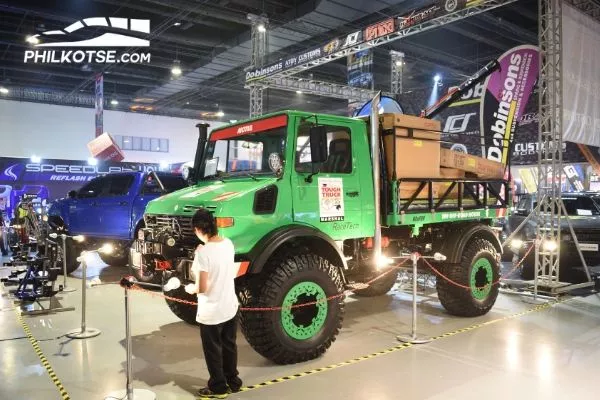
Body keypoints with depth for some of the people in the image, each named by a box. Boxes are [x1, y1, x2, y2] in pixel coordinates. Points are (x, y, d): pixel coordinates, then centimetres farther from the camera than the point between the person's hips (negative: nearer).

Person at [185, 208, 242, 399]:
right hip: (230, 307, 7)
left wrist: (190, 288, -2)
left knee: (213, 351, 13)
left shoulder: (203, 252, -24)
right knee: (229, 346, 21)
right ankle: (233, 382, 35)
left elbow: (202, 288, -22)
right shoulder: (228, 244, -3)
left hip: (211, 313, -6)